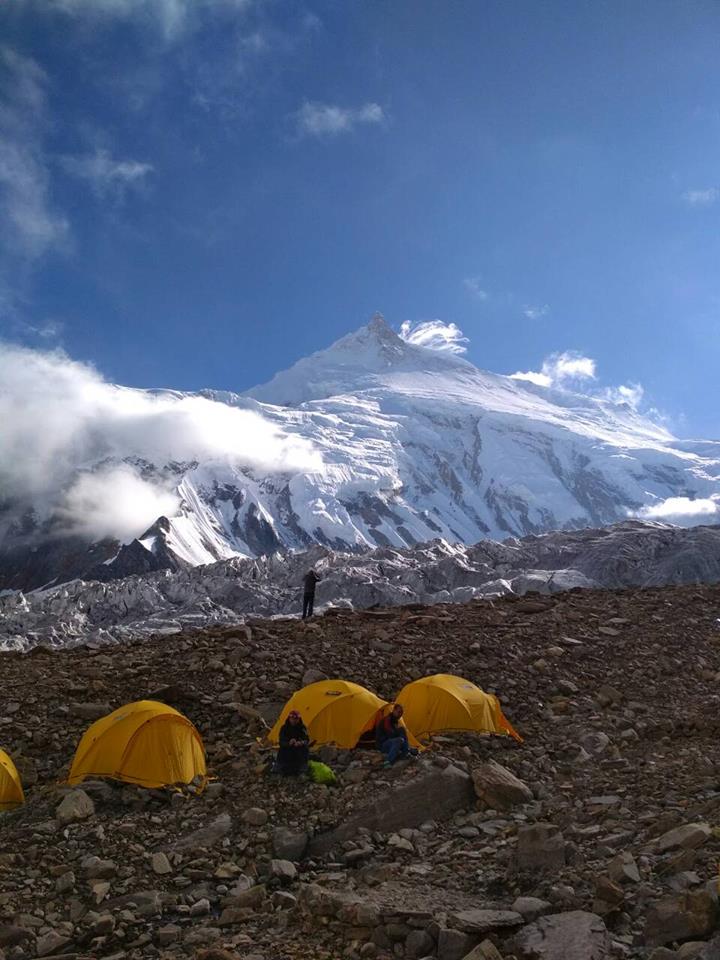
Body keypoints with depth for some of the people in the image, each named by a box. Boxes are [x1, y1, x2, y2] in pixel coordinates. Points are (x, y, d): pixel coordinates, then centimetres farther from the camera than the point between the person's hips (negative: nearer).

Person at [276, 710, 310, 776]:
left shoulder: (302, 727, -5)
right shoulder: (284, 728, -9)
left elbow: (306, 740, -13)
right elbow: (281, 742, -16)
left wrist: (301, 743, -37)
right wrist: (289, 743, -38)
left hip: (299, 751, 3)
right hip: (286, 750, -3)